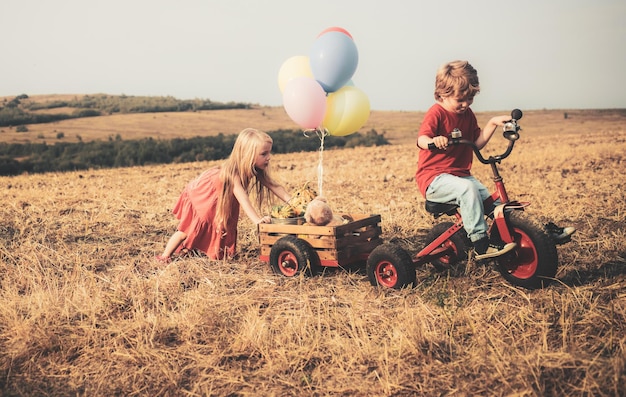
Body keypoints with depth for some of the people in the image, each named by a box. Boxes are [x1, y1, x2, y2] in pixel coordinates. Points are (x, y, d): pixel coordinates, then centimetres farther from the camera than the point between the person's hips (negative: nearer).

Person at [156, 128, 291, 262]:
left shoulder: (255, 170, -19)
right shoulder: (233, 172, -42)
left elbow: (274, 186, -20)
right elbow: (242, 197, -53)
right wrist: (256, 219, -64)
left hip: (222, 198, 7)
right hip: (199, 194, -7)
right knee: (188, 230, -1)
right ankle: (165, 256, 11)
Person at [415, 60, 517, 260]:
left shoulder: (467, 114, 12)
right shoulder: (436, 113, -12)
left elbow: (477, 143, 16)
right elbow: (421, 139, -30)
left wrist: (492, 123, 5)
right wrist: (433, 141, -53)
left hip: (461, 174, 8)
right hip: (433, 178, -8)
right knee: (467, 189, -33)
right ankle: (481, 245, -30)